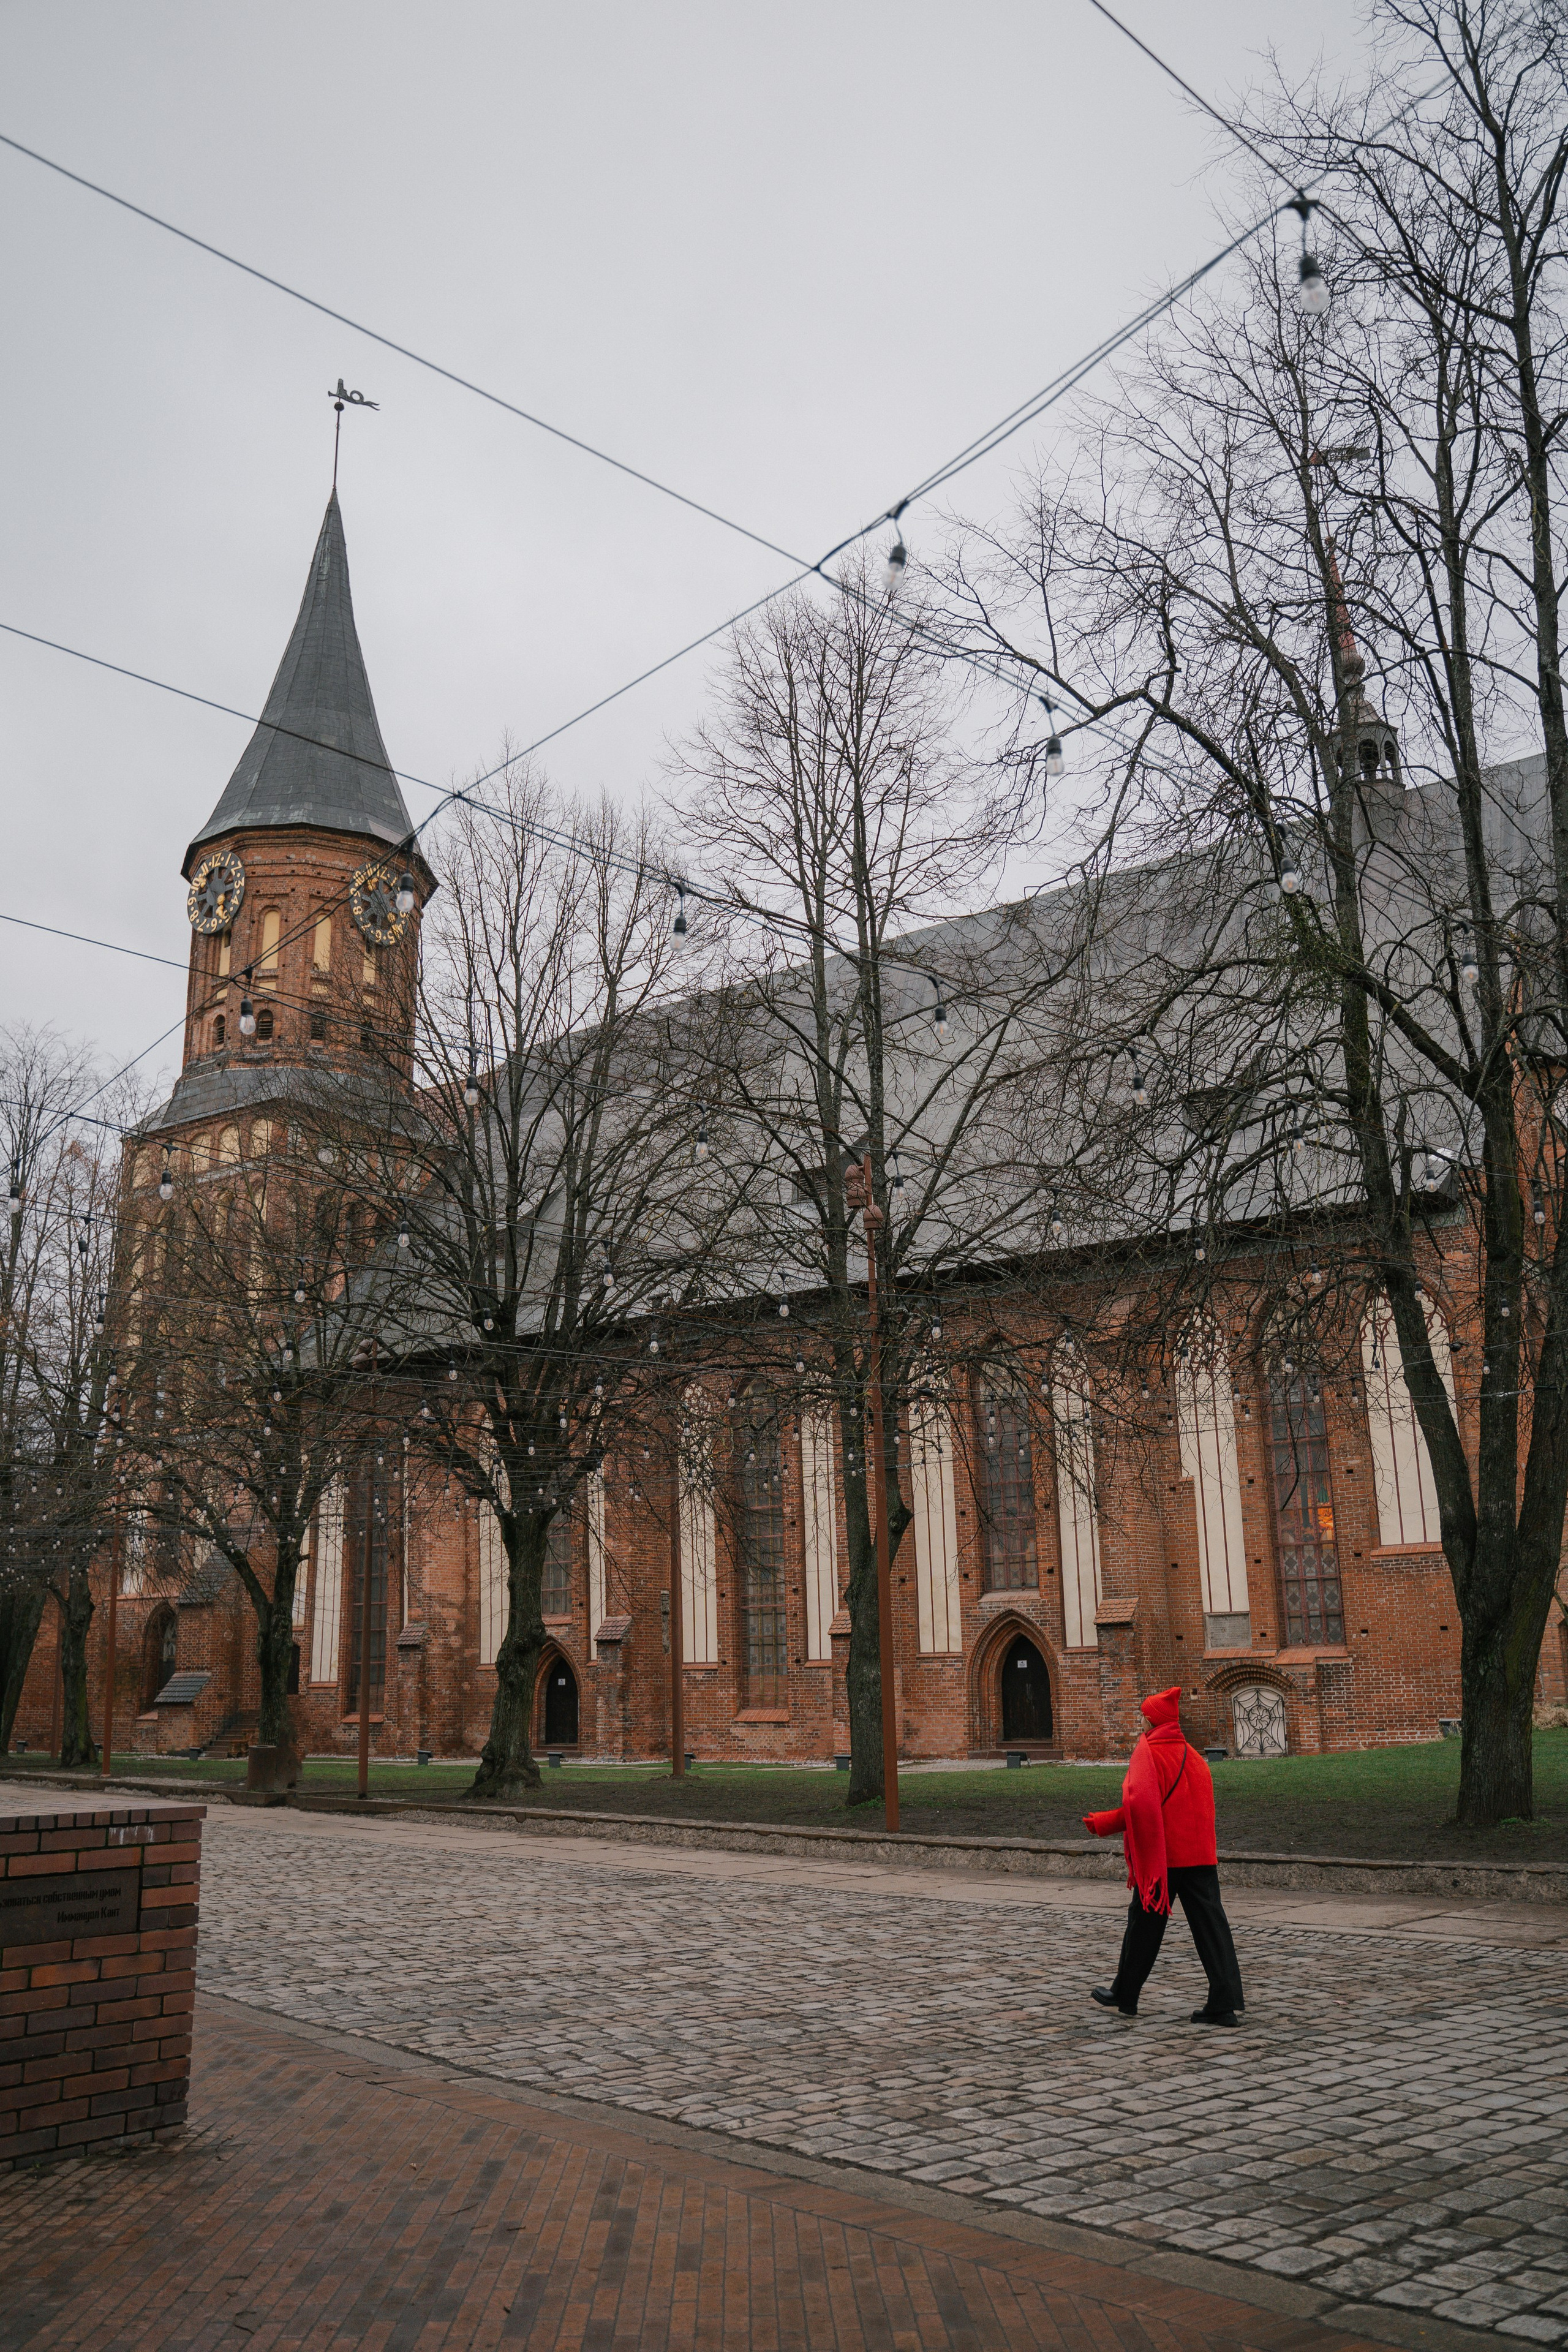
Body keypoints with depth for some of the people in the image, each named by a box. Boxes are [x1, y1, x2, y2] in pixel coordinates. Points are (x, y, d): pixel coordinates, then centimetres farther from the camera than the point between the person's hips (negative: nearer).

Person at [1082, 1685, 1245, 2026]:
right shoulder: (1193, 1755, 11)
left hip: (1160, 1855, -5)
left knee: (1145, 1924, 8)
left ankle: (1124, 1995, 22)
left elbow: (1140, 1803, -22)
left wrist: (1104, 1824, -9)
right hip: (1200, 1855, 5)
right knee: (1211, 1927, 3)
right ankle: (1226, 2003, -4)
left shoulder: (1148, 1751, -11)